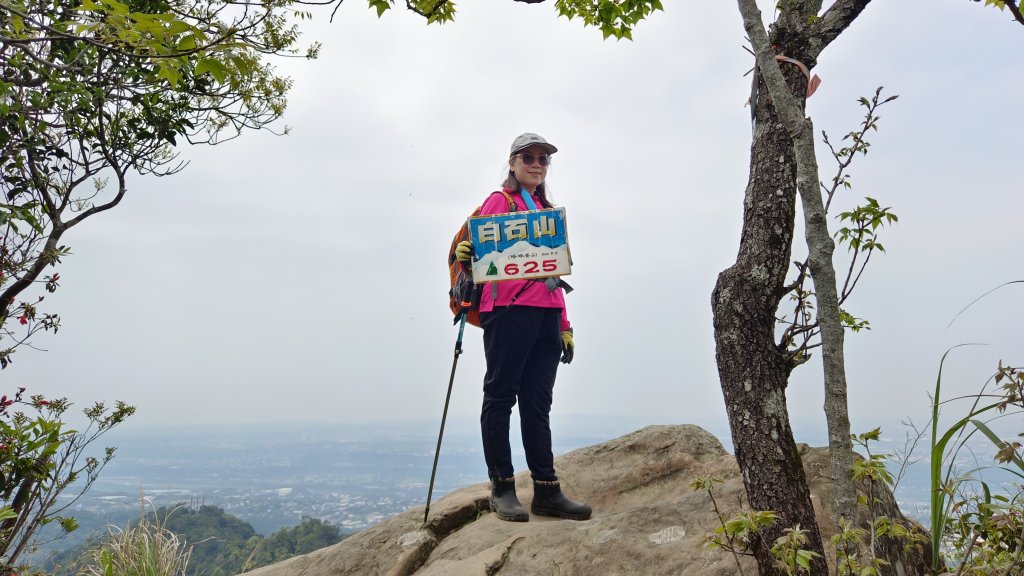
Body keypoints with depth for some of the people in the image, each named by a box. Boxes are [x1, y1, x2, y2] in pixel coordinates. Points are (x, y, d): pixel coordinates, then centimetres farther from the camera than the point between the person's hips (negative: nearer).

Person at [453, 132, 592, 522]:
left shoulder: (549, 210, 26)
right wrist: (464, 255, -27)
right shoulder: (499, 201, 6)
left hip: (546, 314, 6)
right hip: (508, 310, -6)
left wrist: (565, 325, 19)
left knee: (538, 402, 5)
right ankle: (502, 488, 5)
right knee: (501, 396, -2)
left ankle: (547, 491, 7)